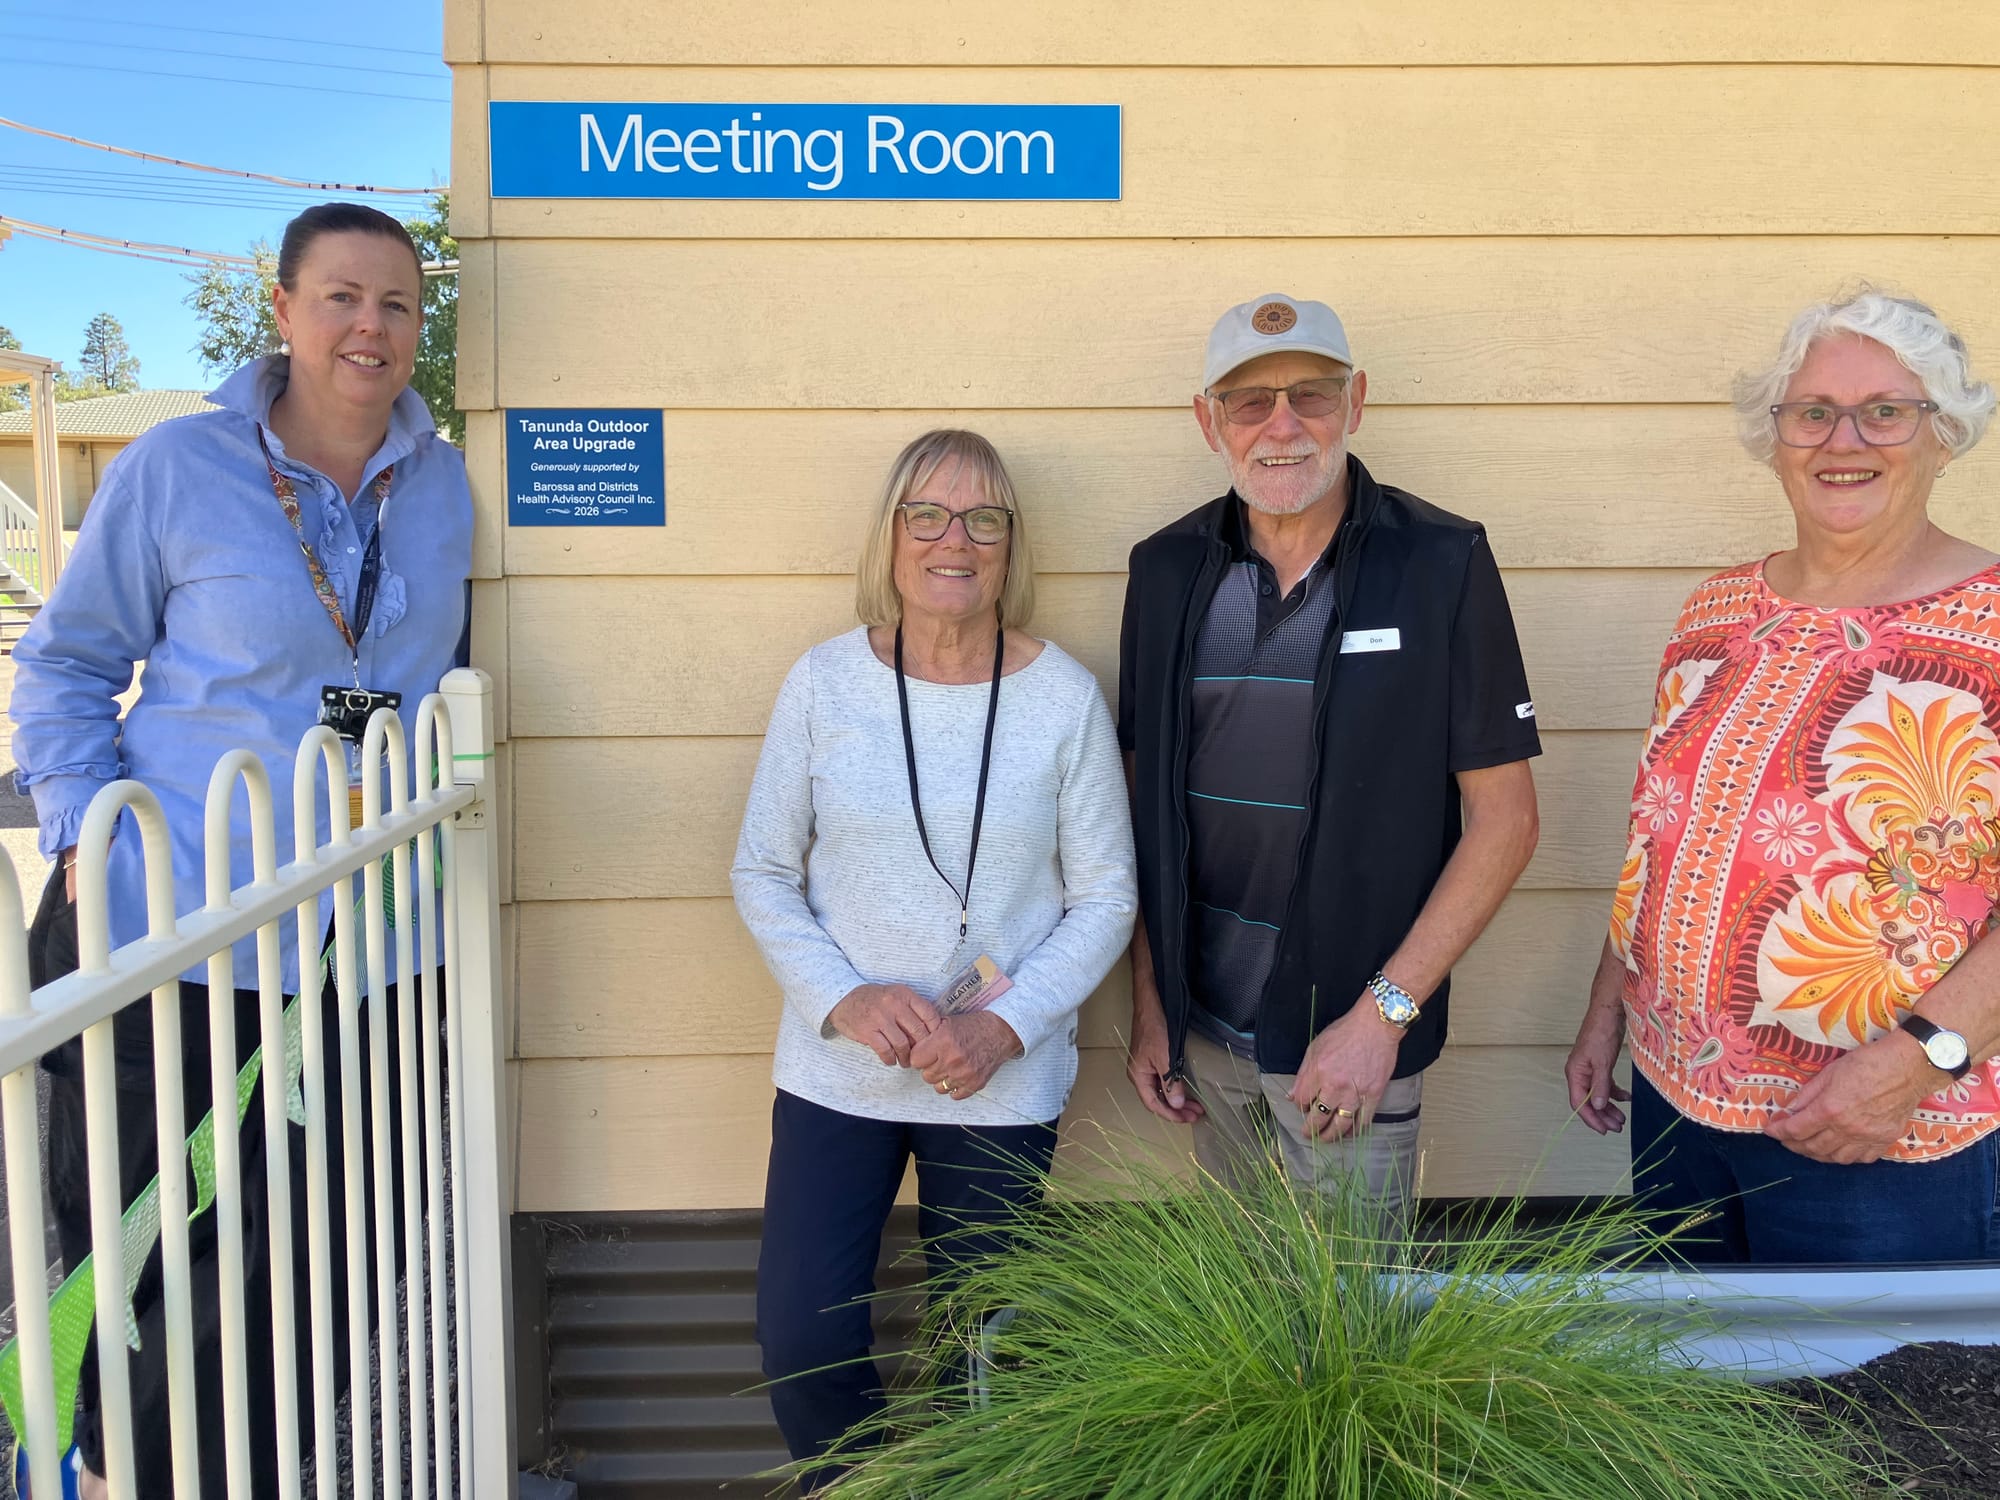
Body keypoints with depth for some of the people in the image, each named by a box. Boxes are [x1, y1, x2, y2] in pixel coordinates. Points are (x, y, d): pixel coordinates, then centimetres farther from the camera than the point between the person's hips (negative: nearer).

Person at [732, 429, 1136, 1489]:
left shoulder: (1064, 697, -5)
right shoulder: (824, 682, -3)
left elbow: (1106, 897, -1)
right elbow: (762, 875, 2)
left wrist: (1007, 1025, -14)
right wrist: (845, 997, -14)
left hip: (1004, 1083, 0)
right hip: (835, 1072, 1)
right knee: (799, 1334, 2)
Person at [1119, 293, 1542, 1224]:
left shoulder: (1443, 565, -9)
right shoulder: (1167, 571, 1)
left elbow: (1504, 817, -9)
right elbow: (1147, 802, 7)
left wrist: (1383, 1012, -14)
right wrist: (1148, 1004, 4)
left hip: (1355, 1039, -3)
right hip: (1203, 1028, 4)